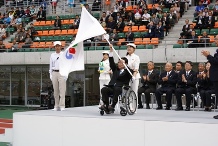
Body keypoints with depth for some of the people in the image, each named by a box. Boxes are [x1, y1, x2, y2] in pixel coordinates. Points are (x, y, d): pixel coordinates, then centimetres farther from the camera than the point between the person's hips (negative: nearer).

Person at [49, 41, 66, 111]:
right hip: (54, 73, 3)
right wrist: (50, 74, 7)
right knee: (55, 91, 4)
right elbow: (51, 65, 15)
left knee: (62, 90, -8)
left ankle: (62, 106, -10)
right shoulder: (52, 55, 13)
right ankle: (56, 106, 8)